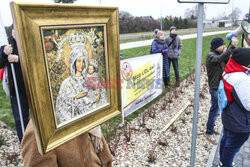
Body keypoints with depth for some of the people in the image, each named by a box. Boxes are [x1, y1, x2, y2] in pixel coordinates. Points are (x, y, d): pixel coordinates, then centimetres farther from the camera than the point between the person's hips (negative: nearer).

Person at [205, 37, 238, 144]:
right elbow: (221, 58, -36)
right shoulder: (211, 55, -15)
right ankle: (209, 133, 13)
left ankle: (211, 128, 35)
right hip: (215, 88, -9)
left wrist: (227, 54, -9)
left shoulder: (220, 54, 11)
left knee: (215, 110, 19)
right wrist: (232, 46, -39)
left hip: (221, 86, 9)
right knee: (215, 111, -1)